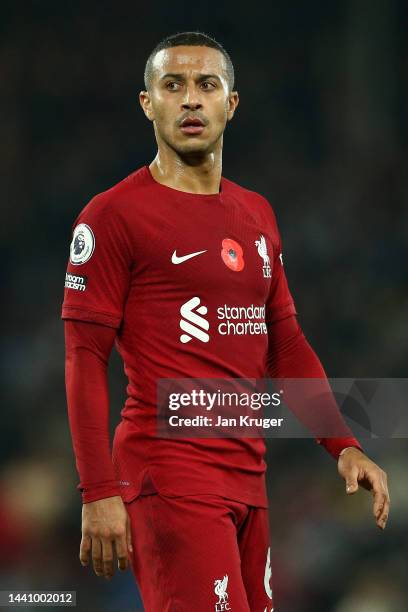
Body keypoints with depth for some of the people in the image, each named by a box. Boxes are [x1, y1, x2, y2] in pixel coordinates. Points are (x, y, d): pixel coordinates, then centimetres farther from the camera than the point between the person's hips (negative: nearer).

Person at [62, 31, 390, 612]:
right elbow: (85, 359, -9)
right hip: (170, 479, -7)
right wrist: (99, 494, -15)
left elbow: (286, 344, 21)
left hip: (247, 474, 7)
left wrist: (344, 446, 10)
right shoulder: (114, 214, -5)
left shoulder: (257, 215, 16)